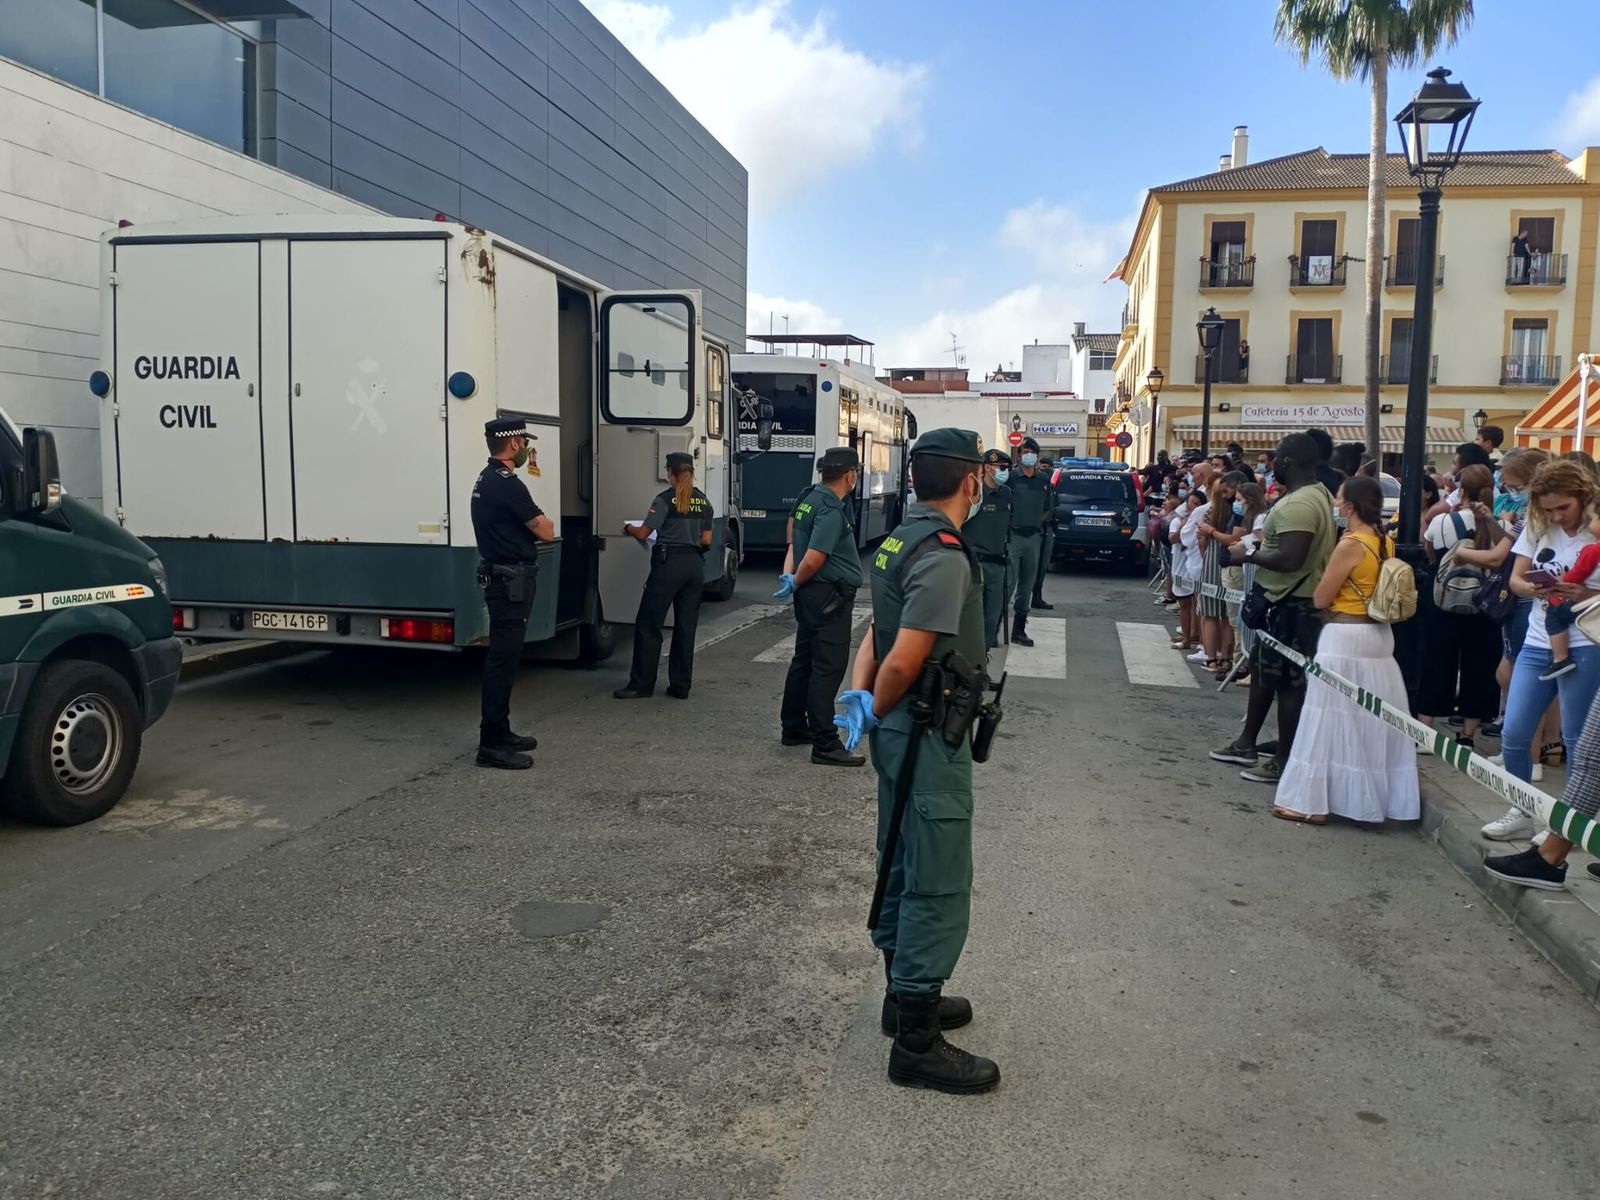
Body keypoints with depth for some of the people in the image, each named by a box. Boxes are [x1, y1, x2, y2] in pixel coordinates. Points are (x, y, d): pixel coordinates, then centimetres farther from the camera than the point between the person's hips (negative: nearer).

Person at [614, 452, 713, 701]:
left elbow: (643, 533, -6)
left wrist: (628, 528, 14)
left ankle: (641, 685, 3)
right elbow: (706, 540, 10)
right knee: (686, 626, 9)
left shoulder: (665, 500, -9)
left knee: (648, 624, 2)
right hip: (695, 565, 6)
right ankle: (681, 686, 11)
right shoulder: (703, 501, 8)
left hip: (669, 563, -6)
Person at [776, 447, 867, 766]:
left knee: (804, 661, 17)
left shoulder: (809, 498, 10)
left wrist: (791, 576, 17)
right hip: (830, 596, -10)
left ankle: (794, 728, 28)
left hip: (811, 594, 10)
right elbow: (813, 558, -25)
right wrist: (796, 582, -8)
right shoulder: (831, 511, -20)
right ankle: (825, 744, -6)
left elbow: (797, 538, 22)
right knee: (829, 668, -7)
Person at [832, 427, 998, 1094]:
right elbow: (904, 660, -25)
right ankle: (916, 1042, 5)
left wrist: (861, 696, -3)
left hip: (899, 731, 10)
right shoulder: (945, 555, -21)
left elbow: (877, 633, 10)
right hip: (928, 737, -10)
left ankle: (905, 995, 35)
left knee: (900, 868, 19)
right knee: (938, 885, -3)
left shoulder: (901, 541, 9)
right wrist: (878, 708, -8)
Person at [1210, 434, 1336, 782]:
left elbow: (1290, 559, -31)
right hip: (1289, 599, 11)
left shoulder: (1297, 504, -23)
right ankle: (1247, 743, 29)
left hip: (1291, 603, -11)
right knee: (1263, 671, 19)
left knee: (1288, 681, -2)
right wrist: (1263, 542, 13)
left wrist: (1248, 556, -18)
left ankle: (1284, 761, 7)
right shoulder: (1317, 494, 11)